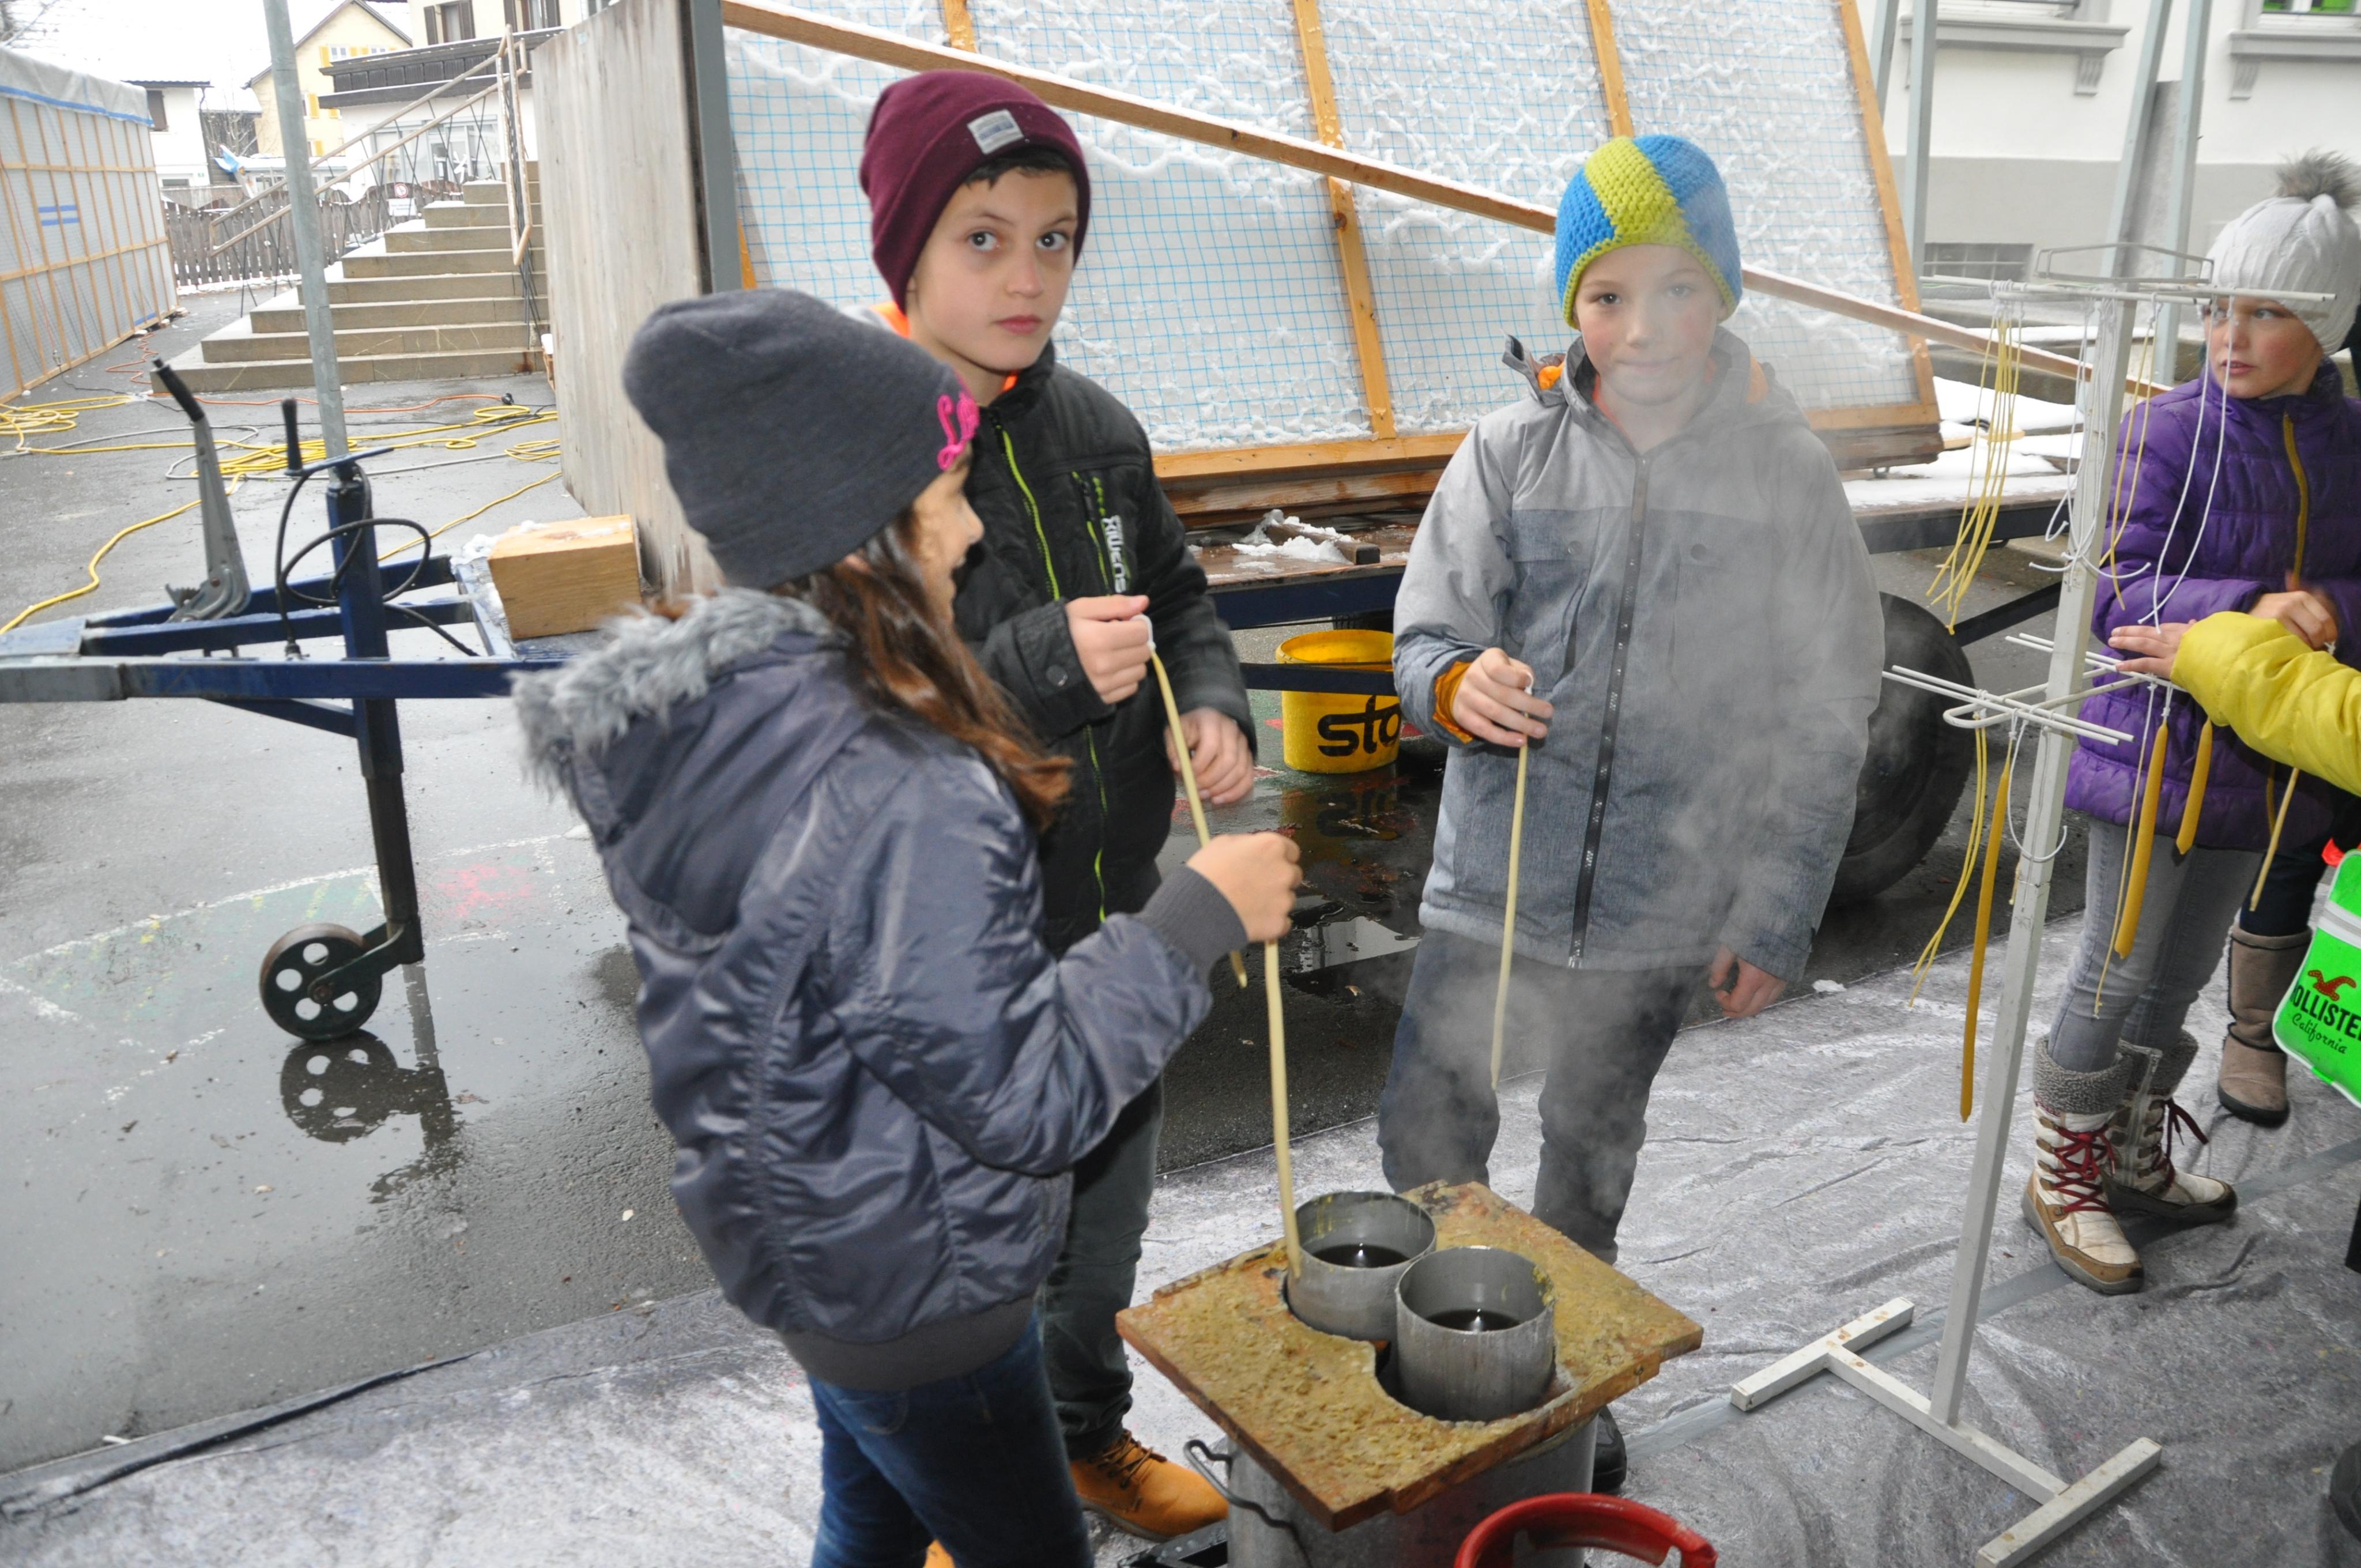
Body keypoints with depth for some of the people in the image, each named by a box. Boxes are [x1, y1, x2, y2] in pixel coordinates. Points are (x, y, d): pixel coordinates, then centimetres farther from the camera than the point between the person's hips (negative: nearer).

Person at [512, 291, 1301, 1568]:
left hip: (803, 1244, 8)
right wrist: (1198, 919, -20)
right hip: (916, 1300, -8)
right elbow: (1025, 1100, -29)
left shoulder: (702, 711, -8)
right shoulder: (897, 802, -37)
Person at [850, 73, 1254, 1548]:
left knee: (1104, 1210, 25)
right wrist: (1043, 666, -32)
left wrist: (1215, 706, -8)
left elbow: (1179, 597, 13)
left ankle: (1087, 1431, 54)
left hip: (1115, 928, 6)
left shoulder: (1095, 427, 0)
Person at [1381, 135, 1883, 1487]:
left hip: (1664, 905, 0)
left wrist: (1775, 921, -3)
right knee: (1429, 1134, 7)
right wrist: (1461, 686, -29)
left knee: (1595, 1150, 20)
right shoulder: (1515, 448, -6)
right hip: (1492, 878, 0)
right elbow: (1427, 631, -3)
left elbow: (1830, 717, -3)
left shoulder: (1787, 472, -7)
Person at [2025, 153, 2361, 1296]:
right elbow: (2118, 595, -17)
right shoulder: (2169, 433, -12)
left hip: (2264, 760, 6)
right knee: (2121, 979, 3)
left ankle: (2137, 1160, 37)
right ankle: (2061, 1175, 22)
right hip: (2158, 747, -5)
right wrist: (2253, 608, -31)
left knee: (2181, 976, 18)